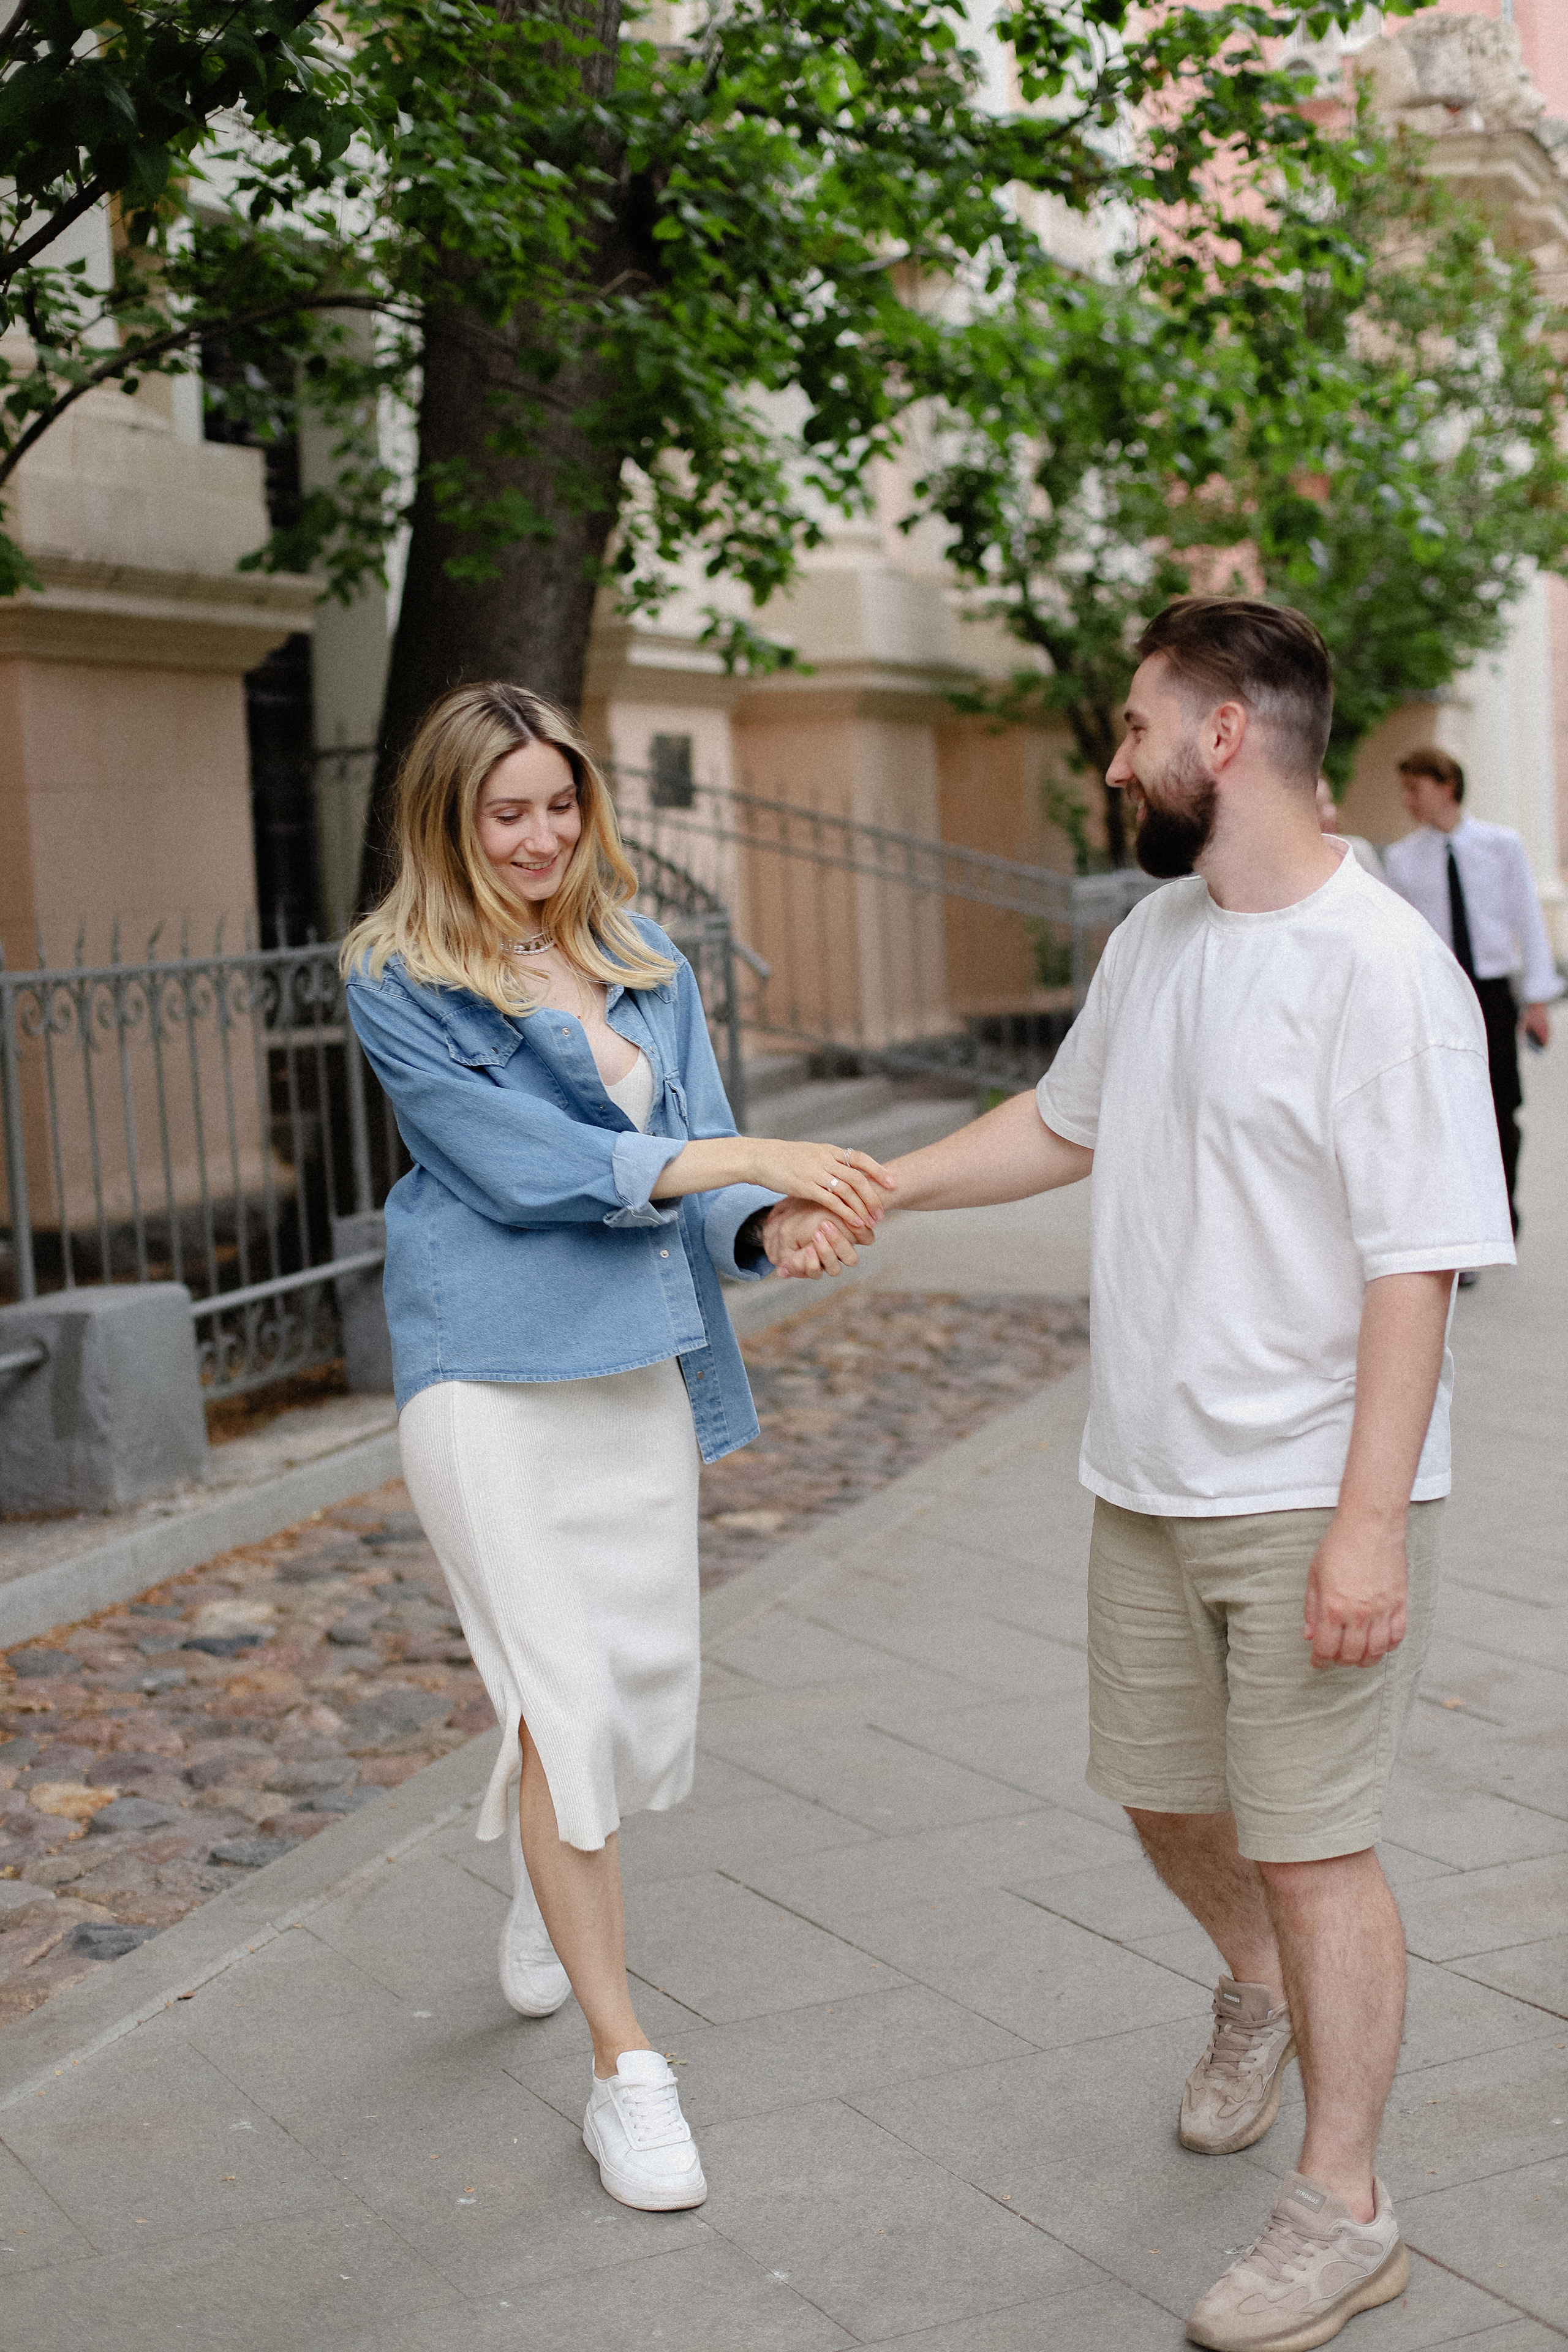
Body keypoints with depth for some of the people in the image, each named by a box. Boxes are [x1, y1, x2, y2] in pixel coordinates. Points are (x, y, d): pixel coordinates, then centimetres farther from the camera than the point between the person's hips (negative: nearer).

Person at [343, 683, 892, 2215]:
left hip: (643, 1359, 5)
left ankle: (545, 1898, 44)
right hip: (491, 1370, -5)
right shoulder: (398, 983, -5)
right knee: (563, 1694, -8)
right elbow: (523, 1167, -15)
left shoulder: (648, 965, 11)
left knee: (650, 1676, 12)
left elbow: (698, 1178, 7)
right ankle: (624, 2069, 3)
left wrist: (775, 1224, -16)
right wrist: (747, 1156, -21)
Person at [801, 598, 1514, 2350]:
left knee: (1311, 1843, 2)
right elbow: (1063, 1124, 22)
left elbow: (1415, 1267, -21)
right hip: (1148, 1481, 8)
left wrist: (1370, 1524, -24)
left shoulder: (1382, 972, -19)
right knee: (1163, 1791, 21)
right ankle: (1257, 1992, 51)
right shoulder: (1155, 937, 6)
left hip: (1312, 1505, -7)